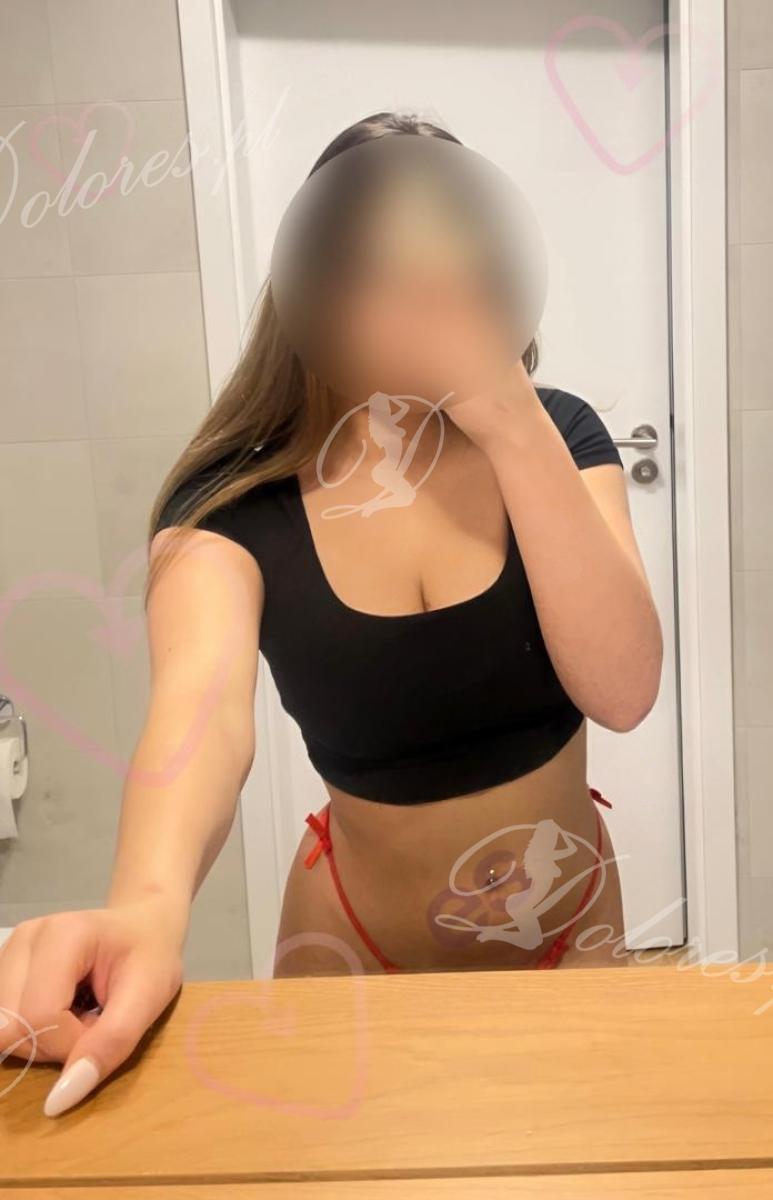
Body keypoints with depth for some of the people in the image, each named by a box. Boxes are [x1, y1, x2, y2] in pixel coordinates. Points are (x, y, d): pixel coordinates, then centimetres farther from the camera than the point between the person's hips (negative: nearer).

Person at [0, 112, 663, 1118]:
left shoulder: (557, 435, -13)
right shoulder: (233, 504, -18)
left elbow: (623, 693, -25)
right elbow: (203, 699, -37)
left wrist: (515, 426, -34)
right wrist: (149, 902, -57)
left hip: (571, 921, 3)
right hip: (361, 941, -2)